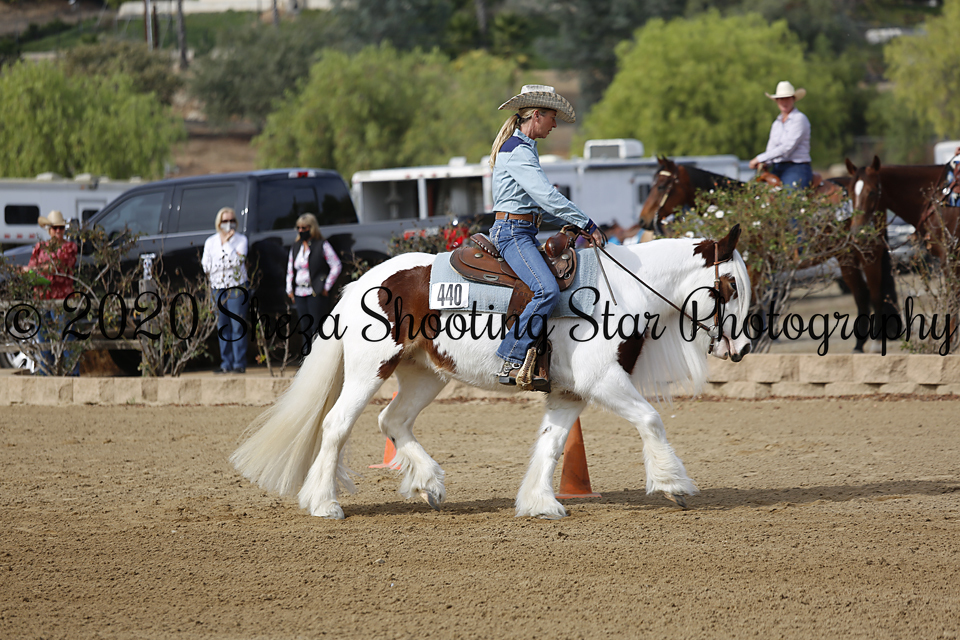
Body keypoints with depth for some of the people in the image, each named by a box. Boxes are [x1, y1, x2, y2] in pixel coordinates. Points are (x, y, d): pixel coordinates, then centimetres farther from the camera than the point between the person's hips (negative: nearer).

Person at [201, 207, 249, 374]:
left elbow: (237, 261, -12)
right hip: (218, 289, 3)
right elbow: (207, 267, 5)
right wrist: (228, 263, -3)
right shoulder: (210, 242, 11)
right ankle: (226, 363, 7)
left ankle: (239, 363, -5)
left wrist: (226, 243, -10)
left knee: (237, 327, -7)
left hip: (236, 289, -3)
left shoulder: (241, 240, 2)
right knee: (222, 327, 3)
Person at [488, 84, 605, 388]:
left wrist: (576, 224, 15)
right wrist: (587, 225, -19)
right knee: (548, 290, -27)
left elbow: (540, 199, 25)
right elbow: (547, 196, -22)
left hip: (524, 233, 11)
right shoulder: (517, 151, -14)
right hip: (512, 232, -11)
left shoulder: (524, 147, 19)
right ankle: (512, 363, -25)